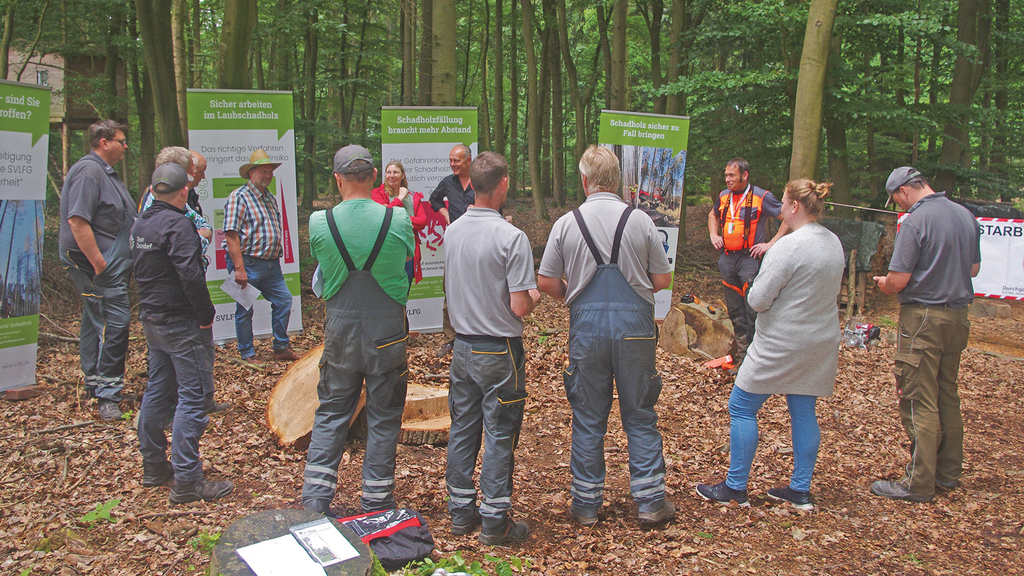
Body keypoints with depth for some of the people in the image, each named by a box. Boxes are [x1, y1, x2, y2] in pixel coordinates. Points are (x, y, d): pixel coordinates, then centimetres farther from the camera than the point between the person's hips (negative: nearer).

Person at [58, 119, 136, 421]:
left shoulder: (105, 172, 19)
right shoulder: (88, 171, -15)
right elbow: (77, 220, -24)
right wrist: (99, 263, -24)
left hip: (112, 264, 11)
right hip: (101, 266, -11)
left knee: (96, 322, 16)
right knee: (116, 322, -11)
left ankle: (95, 384, 27)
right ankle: (107, 395, -8)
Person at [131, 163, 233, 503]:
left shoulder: (140, 224, 9)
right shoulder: (177, 224, -18)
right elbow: (190, 276, -25)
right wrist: (206, 314, -16)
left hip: (151, 319, 9)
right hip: (182, 323, -9)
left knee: (158, 391, 18)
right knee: (194, 398, -5)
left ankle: (153, 466, 28)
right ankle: (186, 482, -5)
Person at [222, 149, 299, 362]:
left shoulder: (270, 197, 14)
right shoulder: (239, 197, -11)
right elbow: (231, 235, -18)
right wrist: (239, 268, -22)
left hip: (271, 264, 8)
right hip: (248, 263, -8)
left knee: (284, 300, 9)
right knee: (245, 310, 3)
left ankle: (281, 348, 22)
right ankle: (247, 356, 14)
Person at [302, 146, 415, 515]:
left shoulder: (319, 222, -9)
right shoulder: (397, 219, -12)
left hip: (340, 327, 1)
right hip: (387, 328, -1)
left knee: (331, 413, 15)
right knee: (383, 417, 11)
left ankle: (314, 501, 15)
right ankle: (376, 505, 20)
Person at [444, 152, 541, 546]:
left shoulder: (452, 231, 0)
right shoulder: (512, 238, -19)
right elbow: (520, 307, -19)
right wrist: (535, 296, 2)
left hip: (462, 346, 6)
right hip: (498, 351, -6)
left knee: (462, 429, 14)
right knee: (500, 435, 4)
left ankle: (461, 512, 25)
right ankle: (494, 520, 12)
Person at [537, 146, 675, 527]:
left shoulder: (566, 223, -2)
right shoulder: (640, 221, -3)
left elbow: (546, 283, 1)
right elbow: (663, 279, 3)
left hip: (586, 326, 0)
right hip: (635, 326, 0)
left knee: (588, 420, 10)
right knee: (640, 417, 11)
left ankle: (586, 504, 19)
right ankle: (650, 501, 15)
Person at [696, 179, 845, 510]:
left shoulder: (790, 246, -21)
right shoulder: (834, 243, 6)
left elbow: (757, 300, -20)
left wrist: (755, 291, 1)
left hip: (781, 344, -8)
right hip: (821, 343, 8)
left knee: (741, 408, 3)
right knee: (804, 412, 14)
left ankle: (736, 488, 9)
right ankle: (800, 490, 19)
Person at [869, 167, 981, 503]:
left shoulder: (915, 221, -16)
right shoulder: (966, 216, 7)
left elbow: (898, 280, -19)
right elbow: (974, 268, 18)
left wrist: (882, 283, 2)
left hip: (923, 318, -8)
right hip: (958, 316, 8)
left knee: (919, 402, -2)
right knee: (948, 397, 17)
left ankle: (920, 484, 2)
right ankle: (948, 471, 26)